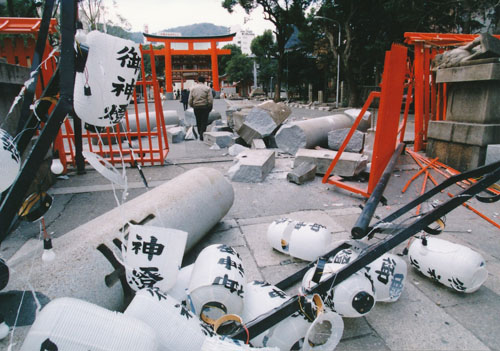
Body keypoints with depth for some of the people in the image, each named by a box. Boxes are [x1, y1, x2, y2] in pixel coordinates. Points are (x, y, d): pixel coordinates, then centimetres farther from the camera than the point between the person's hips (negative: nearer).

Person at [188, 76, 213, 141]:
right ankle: (202, 134, -10)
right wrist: (210, 107, 5)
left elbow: (190, 100, 1)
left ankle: (200, 133, 23)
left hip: (196, 107, 3)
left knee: (198, 122, 14)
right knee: (204, 121, 1)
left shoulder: (193, 88, 5)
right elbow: (210, 100, -9)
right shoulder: (207, 88, -4)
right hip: (205, 107, -3)